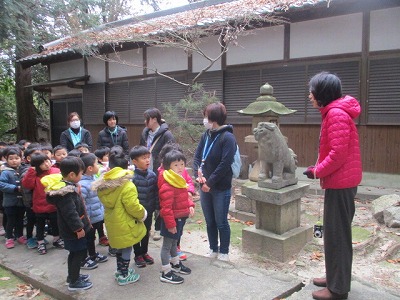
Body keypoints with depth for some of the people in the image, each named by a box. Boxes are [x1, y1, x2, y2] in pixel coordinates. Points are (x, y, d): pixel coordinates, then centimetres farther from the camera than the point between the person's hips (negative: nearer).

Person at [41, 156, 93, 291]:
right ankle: (74, 282, 17)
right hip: (73, 230, -10)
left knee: (75, 253, 22)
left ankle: (72, 275, 39)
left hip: (71, 229, 10)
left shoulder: (66, 185, 5)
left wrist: (83, 222, 20)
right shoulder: (64, 192, -27)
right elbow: (70, 213, -28)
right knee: (79, 254, 3)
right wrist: (78, 228, -21)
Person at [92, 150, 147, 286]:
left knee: (121, 247, 24)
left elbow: (108, 203, 10)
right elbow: (133, 207, -23)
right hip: (125, 224, -7)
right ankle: (124, 276, 20)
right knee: (127, 249, 9)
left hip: (112, 223, 8)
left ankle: (120, 270, 38)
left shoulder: (103, 184, 0)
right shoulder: (127, 186, -24)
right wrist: (143, 214, -5)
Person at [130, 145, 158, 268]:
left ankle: (144, 252, 40)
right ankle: (138, 255, 32)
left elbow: (156, 193, 5)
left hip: (149, 211, 5)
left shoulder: (152, 175, -4)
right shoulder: (131, 177, -21)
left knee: (147, 232, 20)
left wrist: (157, 207, 6)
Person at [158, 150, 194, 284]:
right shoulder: (167, 186, -27)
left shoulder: (180, 180, 6)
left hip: (181, 217, 9)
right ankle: (166, 273, 14)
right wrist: (171, 224, -24)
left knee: (174, 242, 25)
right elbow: (166, 207, -26)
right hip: (171, 219, -9)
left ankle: (175, 263, 43)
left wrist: (190, 205, 4)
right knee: (167, 244, 3)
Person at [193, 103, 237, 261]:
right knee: (209, 221, 17)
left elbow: (225, 164, -20)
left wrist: (210, 182, -17)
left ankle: (224, 252, 25)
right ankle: (213, 249, 33)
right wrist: (198, 174, -12)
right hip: (205, 187, 6)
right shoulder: (206, 135, 5)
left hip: (221, 188, -6)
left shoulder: (227, 137, -15)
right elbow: (197, 156, 6)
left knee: (221, 222, 8)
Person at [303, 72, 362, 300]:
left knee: (337, 234, 0)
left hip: (340, 182, -10)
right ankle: (335, 278, 32)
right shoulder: (334, 112, 14)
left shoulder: (336, 114, -19)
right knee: (336, 232, 18)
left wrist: (317, 171, -12)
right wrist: (319, 168, 6)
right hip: (340, 181, 10)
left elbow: (338, 153, -25)